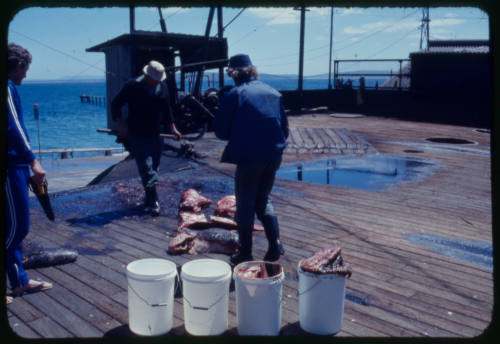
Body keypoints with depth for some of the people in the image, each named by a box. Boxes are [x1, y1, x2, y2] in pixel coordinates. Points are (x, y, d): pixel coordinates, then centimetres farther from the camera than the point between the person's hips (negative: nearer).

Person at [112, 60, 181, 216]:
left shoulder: (163, 88, 6)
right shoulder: (132, 86, -8)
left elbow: (167, 110, 18)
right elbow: (115, 105, -1)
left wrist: (173, 128, 14)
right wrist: (120, 125, -7)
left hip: (156, 136, 5)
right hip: (137, 137, -5)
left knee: (153, 168, 11)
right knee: (147, 170, -10)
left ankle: (149, 202, 23)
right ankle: (153, 203, -7)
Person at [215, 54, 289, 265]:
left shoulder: (233, 95, -5)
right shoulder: (273, 93, 10)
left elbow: (221, 131, -3)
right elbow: (285, 128, 12)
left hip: (248, 156, -5)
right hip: (273, 155, 5)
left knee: (245, 204, 8)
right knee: (263, 200, 21)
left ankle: (245, 253, 15)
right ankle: (275, 243, 10)